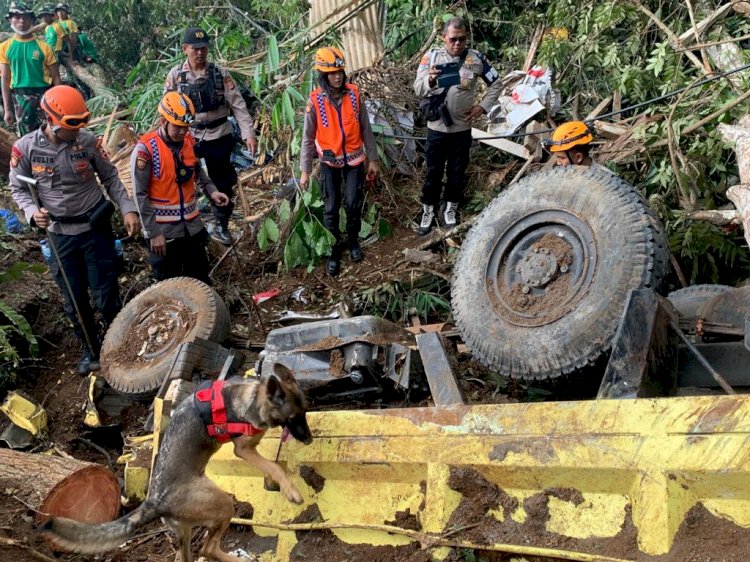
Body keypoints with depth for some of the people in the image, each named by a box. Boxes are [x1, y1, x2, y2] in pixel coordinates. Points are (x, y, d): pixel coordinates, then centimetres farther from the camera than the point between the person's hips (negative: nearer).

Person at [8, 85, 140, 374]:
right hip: (60, 235, 1)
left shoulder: (87, 141, -9)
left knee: (106, 296, 5)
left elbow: (110, 177, 2)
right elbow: (18, 189, 2)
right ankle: (91, 349, 34)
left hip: (96, 229, -1)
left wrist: (128, 209, -7)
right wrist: (32, 212, -18)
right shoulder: (25, 148, -10)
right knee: (74, 301, 13)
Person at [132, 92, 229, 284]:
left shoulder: (189, 141, 0)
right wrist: (153, 233, -15)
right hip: (163, 230, -5)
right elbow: (141, 195, -15)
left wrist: (211, 190, -1)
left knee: (201, 280, 17)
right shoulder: (146, 149, -17)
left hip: (192, 225, 5)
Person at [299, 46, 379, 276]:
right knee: (331, 209, 3)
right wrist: (305, 170, -6)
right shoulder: (315, 101, -14)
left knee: (353, 204, 4)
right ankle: (334, 249, 22)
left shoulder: (354, 94, -10)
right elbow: (308, 138, -7)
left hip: (354, 159, 1)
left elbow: (366, 130, -2)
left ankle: (353, 241, 29)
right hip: (329, 162, -1)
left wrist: (373, 160, 1)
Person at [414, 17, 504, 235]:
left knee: (457, 171, 13)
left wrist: (482, 107, -5)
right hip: (437, 127, -1)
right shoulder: (431, 56, -8)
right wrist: (429, 80, -37)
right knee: (434, 171, 9)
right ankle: (428, 211, 24)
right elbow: (418, 90, -15)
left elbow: (496, 84, 5)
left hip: (462, 128, 1)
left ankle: (451, 209, 31)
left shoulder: (476, 58, -6)